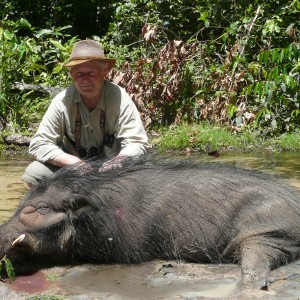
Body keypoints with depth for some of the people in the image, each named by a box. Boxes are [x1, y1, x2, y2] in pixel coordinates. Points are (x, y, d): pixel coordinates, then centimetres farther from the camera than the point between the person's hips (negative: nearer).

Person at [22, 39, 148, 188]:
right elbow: (38, 144, -13)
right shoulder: (62, 102, -15)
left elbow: (137, 144, -19)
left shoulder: (120, 99, -19)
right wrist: (73, 162, -28)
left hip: (110, 170, -1)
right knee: (33, 174, -20)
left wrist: (121, 159, -42)